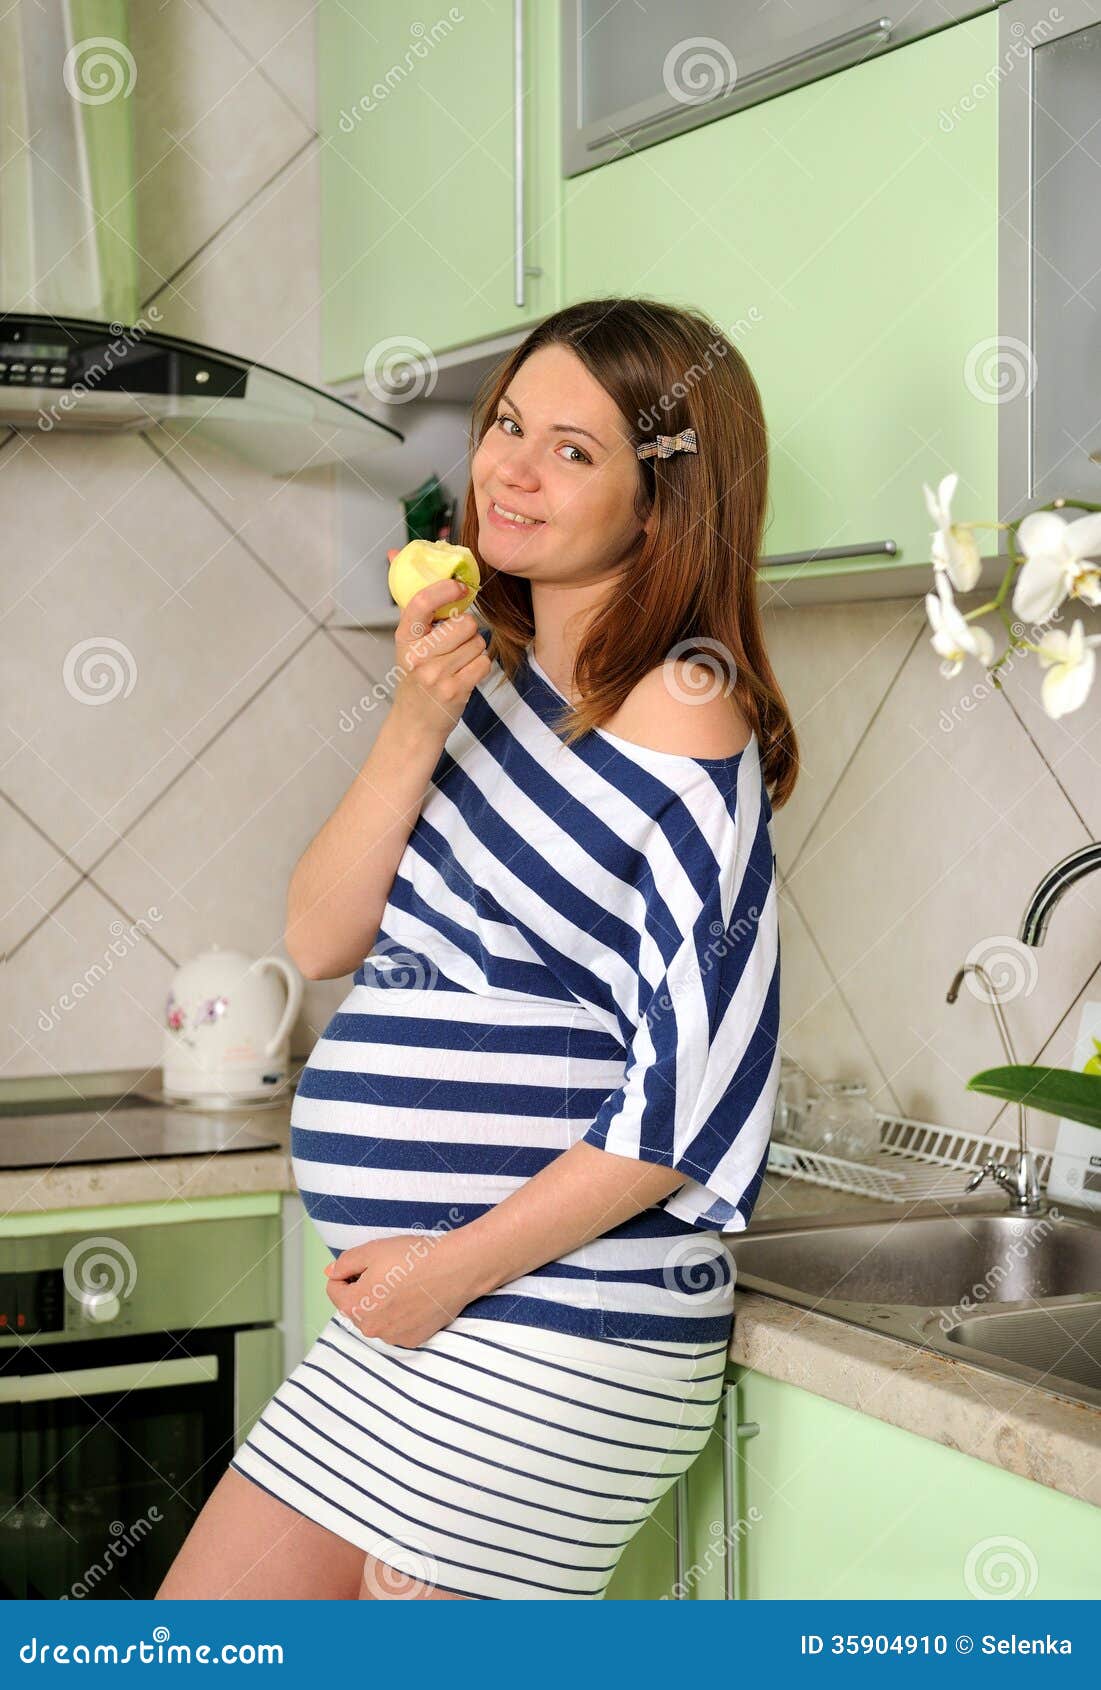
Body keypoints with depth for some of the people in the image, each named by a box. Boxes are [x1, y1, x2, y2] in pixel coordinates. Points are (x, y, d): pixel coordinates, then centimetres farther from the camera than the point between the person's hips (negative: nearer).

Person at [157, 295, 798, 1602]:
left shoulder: (679, 704, -12)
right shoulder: (487, 678, 10)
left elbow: (694, 1084, -16)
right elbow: (322, 941, 3)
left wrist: (461, 1265, -14)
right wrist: (416, 729, -10)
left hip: (556, 1324, -8)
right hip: (416, 1313, 8)